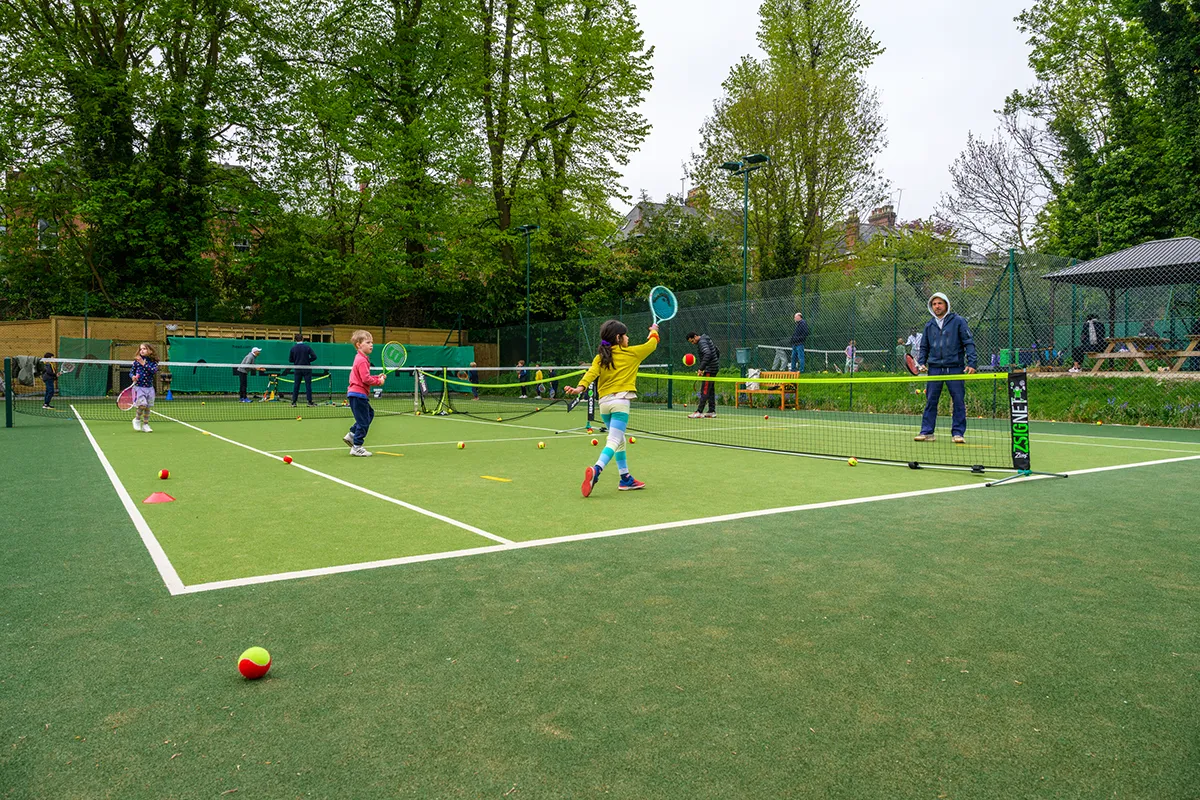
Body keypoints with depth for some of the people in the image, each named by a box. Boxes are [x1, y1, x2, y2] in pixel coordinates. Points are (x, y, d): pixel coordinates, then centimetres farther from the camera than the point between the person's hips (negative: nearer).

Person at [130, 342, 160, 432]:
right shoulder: (136, 361, 0)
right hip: (138, 387, -2)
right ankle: (137, 419, 9)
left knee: (148, 407, 7)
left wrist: (144, 364, -20)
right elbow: (131, 372, 5)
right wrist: (133, 377, -16)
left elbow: (154, 371, -17)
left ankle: (145, 425, 20)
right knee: (142, 404, -17)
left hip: (149, 388, 2)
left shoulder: (153, 362, 1)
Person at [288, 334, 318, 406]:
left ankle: (294, 401, 7)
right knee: (308, 385, 1)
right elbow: (314, 357, -9)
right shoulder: (307, 347, -6)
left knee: (296, 385, 8)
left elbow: (290, 360, 3)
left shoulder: (293, 348, -1)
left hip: (297, 369, 2)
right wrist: (308, 360, 5)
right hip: (306, 369, -2)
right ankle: (309, 401, -1)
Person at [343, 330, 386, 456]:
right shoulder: (362, 360, -17)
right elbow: (366, 379, -23)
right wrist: (378, 381, -10)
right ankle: (357, 447, 3)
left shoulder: (361, 358, 15)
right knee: (363, 421, -4)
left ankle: (352, 435, 23)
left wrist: (378, 377, 9)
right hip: (358, 394, -11)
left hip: (357, 394, 11)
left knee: (369, 414, 22)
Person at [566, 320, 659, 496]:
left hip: (604, 402, 6)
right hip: (620, 401, -6)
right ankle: (595, 471, -36)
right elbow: (651, 344, 17)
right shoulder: (631, 353, 3)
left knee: (619, 441, 18)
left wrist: (581, 387, -21)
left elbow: (591, 373, -7)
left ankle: (626, 479, 25)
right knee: (614, 441, -14)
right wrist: (654, 331, 36)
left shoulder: (600, 357, 11)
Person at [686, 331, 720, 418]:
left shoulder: (702, 342, -15)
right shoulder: (706, 340, 17)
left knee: (705, 391, -11)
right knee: (711, 390, 12)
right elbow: (717, 352, 24)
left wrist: (701, 368, -32)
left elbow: (707, 354, -29)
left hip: (709, 369, -10)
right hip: (714, 368, 10)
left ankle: (699, 412, -12)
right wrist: (716, 362, 27)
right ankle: (712, 411, 14)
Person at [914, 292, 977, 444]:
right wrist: (921, 363, 4)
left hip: (955, 368, -3)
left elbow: (969, 343, -1)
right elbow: (924, 347, 20)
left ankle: (958, 433, 6)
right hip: (934, 368, 3)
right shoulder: (929, 325, 14)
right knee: (930, 401, 2)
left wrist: (971, 363, -11)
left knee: (958, 401, -1)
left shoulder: (958, 321, 2)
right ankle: (927, 432, 7)